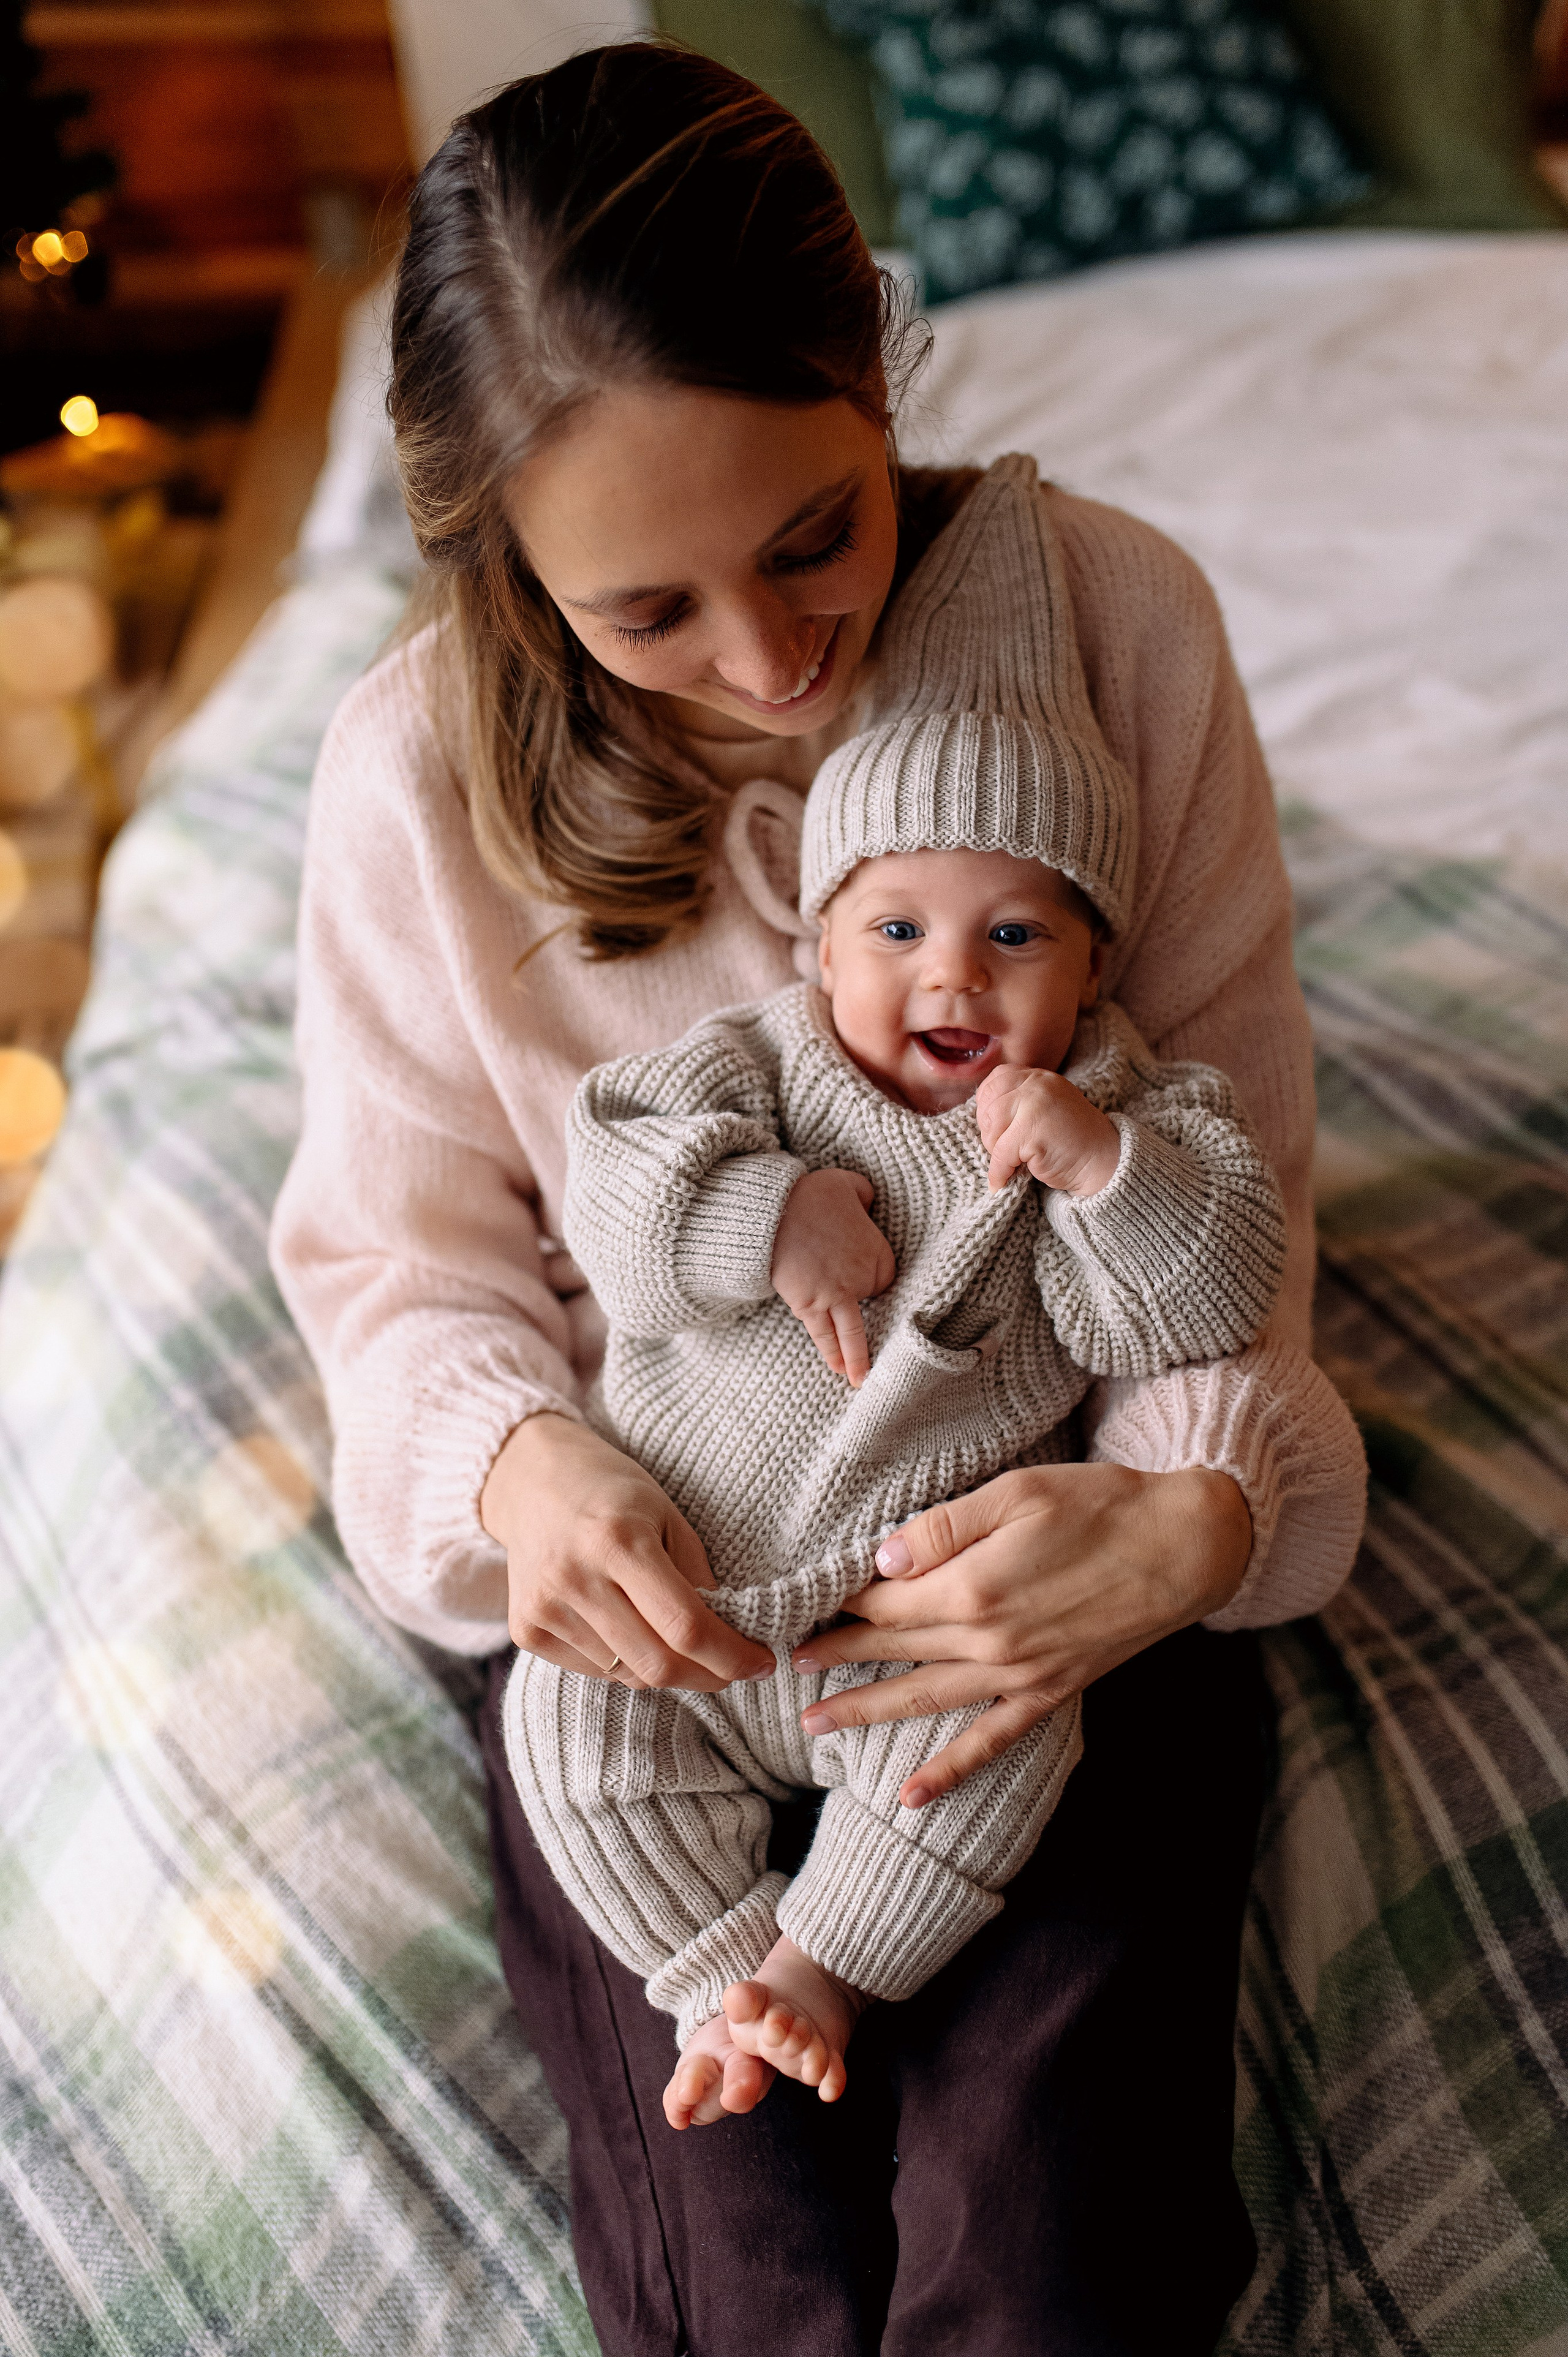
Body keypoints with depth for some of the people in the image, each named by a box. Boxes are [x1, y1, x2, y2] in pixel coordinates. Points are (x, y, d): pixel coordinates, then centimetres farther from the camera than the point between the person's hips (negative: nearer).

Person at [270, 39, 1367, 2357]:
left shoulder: (1114, 616, -10)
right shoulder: (418, 767, -10)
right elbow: (401, 1251, 1)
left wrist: (1198, 1506, -23)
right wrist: (516, 1465, -22)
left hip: (1049, 1529, 0)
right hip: (645, 1553, 1)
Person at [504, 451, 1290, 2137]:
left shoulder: (1127, 1109, -3)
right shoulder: (766, 1061, -3)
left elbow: (1205, 1307, -13)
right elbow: (606, 1180, -13)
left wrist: (1103, 1162, -28)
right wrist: (775, 1219, -26)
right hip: (680, 1570, 1)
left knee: (1000, 1733, -23)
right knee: (570, 1720, -11)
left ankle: (826, 1967, 0)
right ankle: (720, 1975, 7)